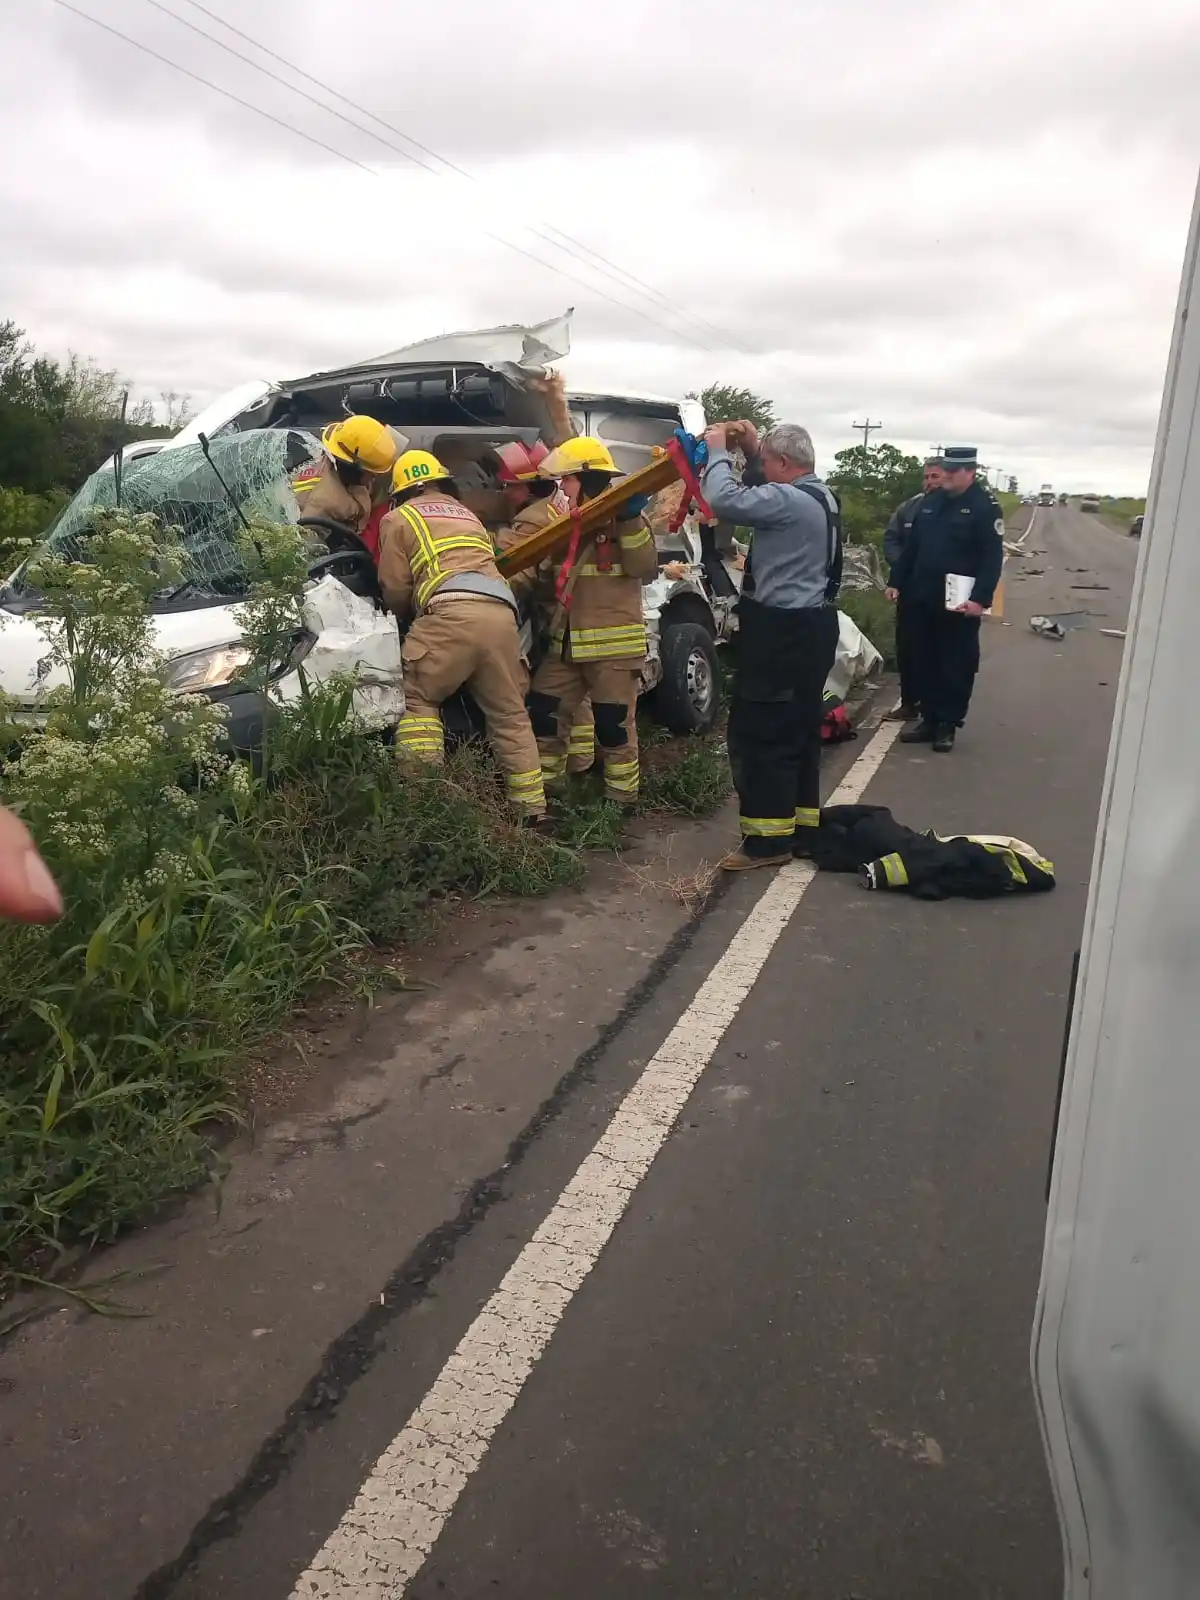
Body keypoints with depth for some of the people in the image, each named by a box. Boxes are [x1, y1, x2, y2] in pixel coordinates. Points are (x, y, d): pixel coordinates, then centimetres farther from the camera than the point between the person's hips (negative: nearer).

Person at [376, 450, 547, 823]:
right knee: (509, 712, 13)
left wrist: (409, 613, 33)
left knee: (416, 700, 8)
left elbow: (394, 589, 11)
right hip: (501, 613, 5)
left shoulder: (398, 519, 17)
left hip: (451, 613, -5)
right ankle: (531, 805, 14)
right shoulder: (468, 516, 35)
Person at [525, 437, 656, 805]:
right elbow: (546, 574, 24)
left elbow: (644, 568, -18)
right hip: (567, 644, 8)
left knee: (614, 726, -1)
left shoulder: (622, 519, -6)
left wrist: (631, 521, -27)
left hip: (613, 644, -8)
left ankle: (620, 802, 12)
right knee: (543, 716, 10)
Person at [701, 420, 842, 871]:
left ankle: (768, 838, 0)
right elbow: (765, 494, 28)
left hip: (781, 631, -10)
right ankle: (804, 829, 22)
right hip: (812, 626, 10)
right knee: (800, 731, 14)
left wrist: (718, 451, -8)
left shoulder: (788, 500, -19)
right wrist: (750, 451, 15)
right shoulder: (819, 496, 13)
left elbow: (724, 499, -24)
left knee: (760, 734, -4)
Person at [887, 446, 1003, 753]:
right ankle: (929, 719, 21)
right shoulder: (929, 502, 12)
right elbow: (911, 547, 17)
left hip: (959, 603, -6)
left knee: (955, 666, 2)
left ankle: (948, 724, 11)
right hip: (921, 599, 6)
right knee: (924, 663, 10)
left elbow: (992, 557, -13)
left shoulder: (985, 507, -7)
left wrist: (980, 598, -21)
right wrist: (897, 582, 12)